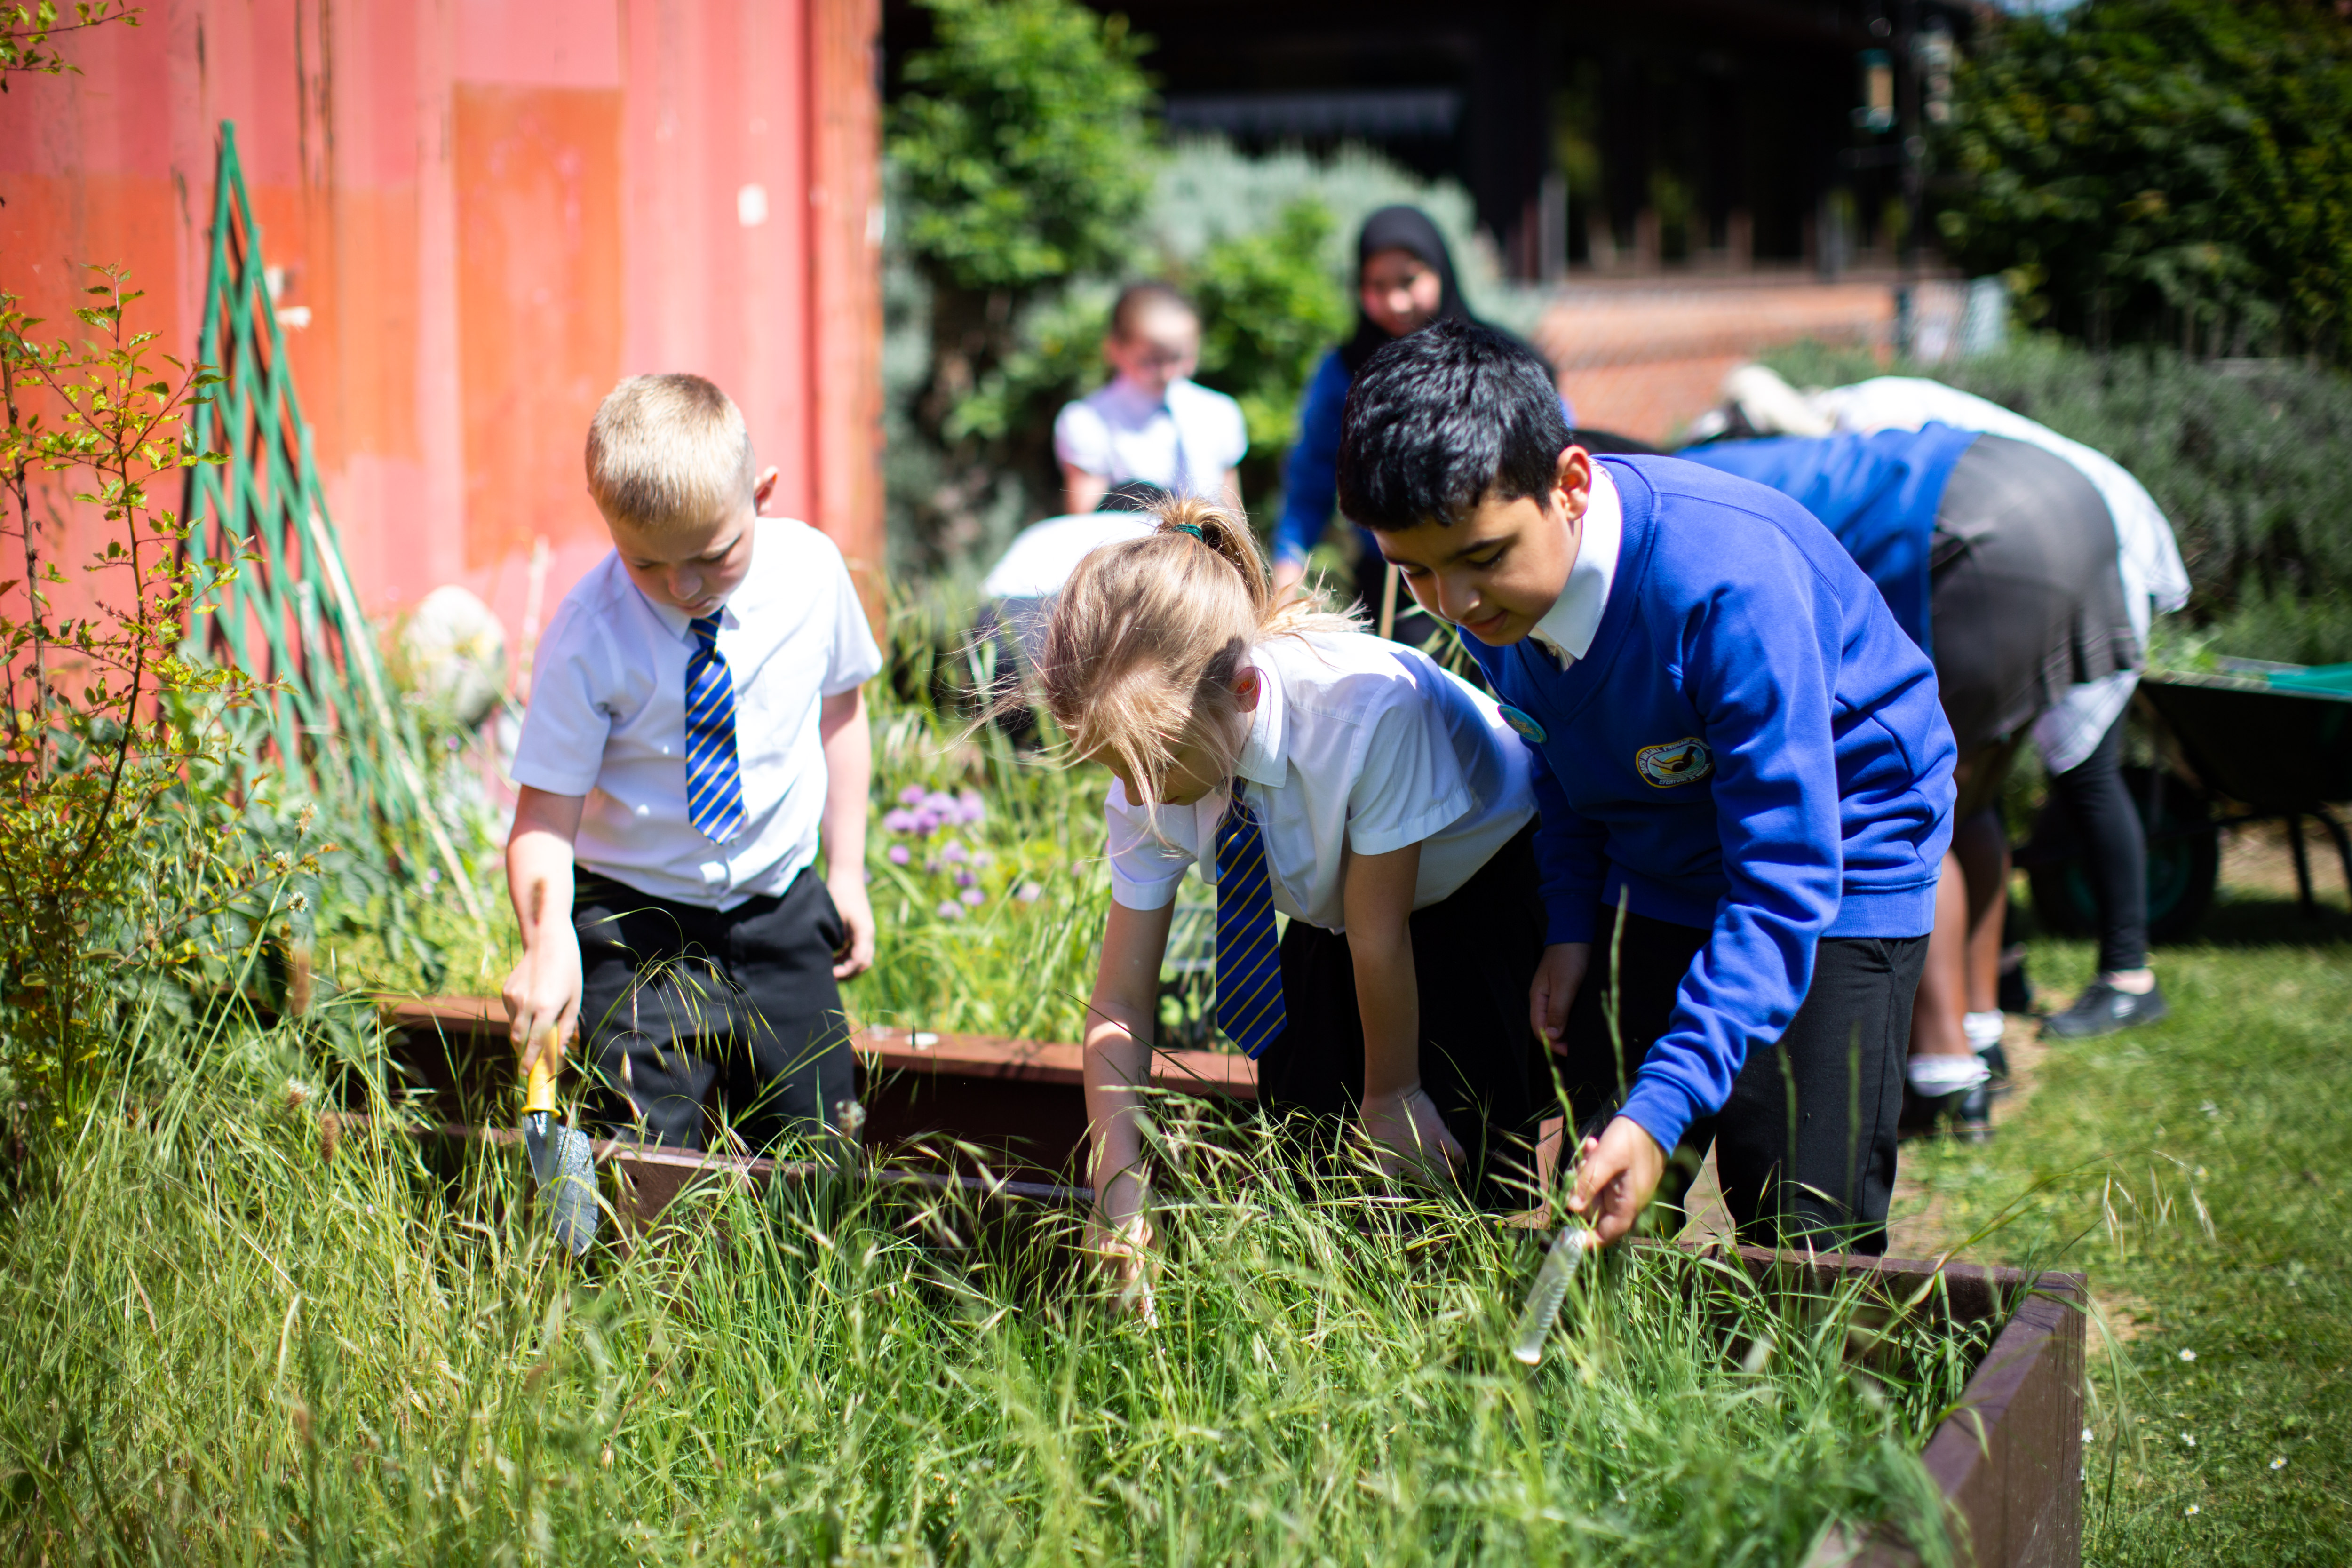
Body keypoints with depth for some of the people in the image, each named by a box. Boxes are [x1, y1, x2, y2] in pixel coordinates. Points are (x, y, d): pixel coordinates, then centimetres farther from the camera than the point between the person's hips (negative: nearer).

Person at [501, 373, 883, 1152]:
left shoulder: (810, 570, -10)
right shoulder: (588, 636, -20)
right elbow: (547, 814, -19)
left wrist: (846, 871, 8)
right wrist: (548, 940, -36)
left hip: (783, 911, 3)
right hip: (638, 928, -3)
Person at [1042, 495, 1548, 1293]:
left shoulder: (1367, 705, -41)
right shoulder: (1148, 787, -24)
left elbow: (1378, 938, -28)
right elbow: (1119, 1005, -18)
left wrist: (1389, 1094, -15)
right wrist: (1121, 1195, -29)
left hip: (1485, 878, -4)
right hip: (1328, 911, 5)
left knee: (1454, 1151, -16)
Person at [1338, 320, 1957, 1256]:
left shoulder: (1730, 581, -35)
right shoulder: (1489, 592, -15)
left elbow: (1784, 884, -33)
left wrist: (1663, 1109, -39)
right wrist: (1570, 924, 0)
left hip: (1834, 857, -5)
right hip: (1649, 877, 6)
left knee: (1807, 1242, -11)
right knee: (1599, 1208, 3)